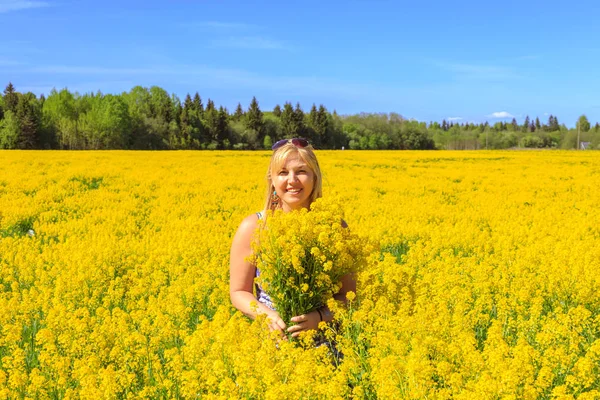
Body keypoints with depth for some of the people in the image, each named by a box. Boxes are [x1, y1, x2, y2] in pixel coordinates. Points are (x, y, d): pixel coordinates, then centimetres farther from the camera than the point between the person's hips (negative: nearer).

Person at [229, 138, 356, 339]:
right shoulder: (252, 227, -4)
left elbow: (347, 295, 2)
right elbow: (239, 293, 2)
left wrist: (320, 316, -16)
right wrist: (267, 314, -16)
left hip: (323, 336, 0)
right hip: (272, 337, 0)